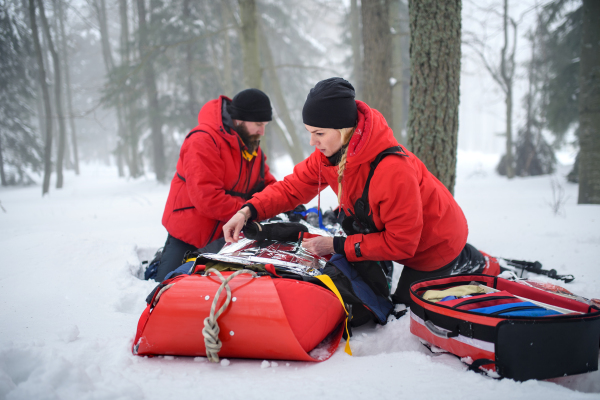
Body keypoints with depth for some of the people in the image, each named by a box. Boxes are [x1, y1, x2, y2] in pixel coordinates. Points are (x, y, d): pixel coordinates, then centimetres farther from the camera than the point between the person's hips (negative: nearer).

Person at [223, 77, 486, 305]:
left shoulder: (393, 170, -41)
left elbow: (400, 243, -32)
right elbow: (293, 187, -8)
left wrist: (338, 246, -30)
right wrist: (249, 211, -24)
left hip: (434, 242, -7)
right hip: (405, 240, 7)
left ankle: (464, 263, 21)